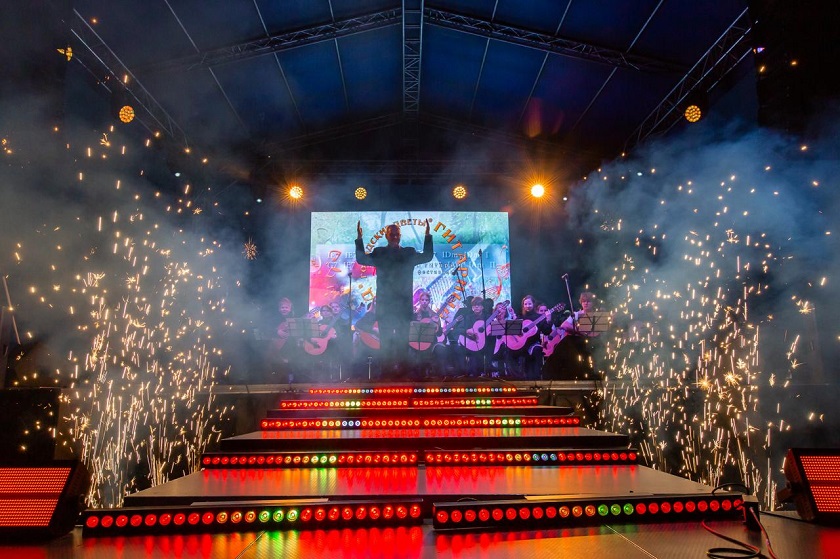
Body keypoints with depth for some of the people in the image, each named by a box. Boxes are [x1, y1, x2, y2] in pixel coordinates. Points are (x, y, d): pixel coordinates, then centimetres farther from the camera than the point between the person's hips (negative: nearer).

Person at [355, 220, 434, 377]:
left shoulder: (409, 253, 11)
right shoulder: (379, 253, 10)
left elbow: (427, 257, 6)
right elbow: (361, 259, 3)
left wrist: (428, 235, -3)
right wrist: (359, 238, -6)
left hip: (404, 303, 0)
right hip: (384, 303, 0)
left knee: (402, 338, -1)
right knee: (385, 338, -1)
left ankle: (402, 366, 4)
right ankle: (386, 366, 4)